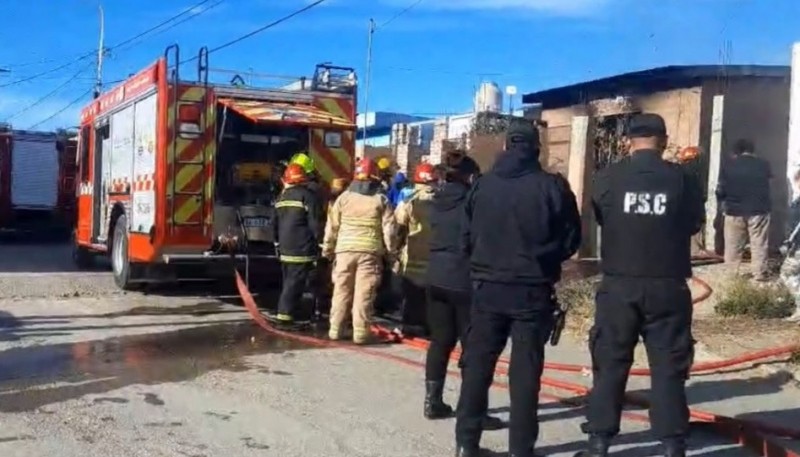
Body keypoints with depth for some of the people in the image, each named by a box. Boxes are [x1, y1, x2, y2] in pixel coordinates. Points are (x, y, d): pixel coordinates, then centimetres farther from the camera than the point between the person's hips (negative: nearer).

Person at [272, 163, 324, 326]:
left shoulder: (281, 198, 14)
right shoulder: (308, 196, -10)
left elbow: (275, 224, 21)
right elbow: (316, 224, -13)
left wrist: (277, 244, 29)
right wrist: (321, 244, -7)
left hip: (285, 247, 7)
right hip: (302, 249, -7)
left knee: (289, 280, 16)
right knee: (296, 281, -6)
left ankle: (286, 310, 20)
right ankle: (285, 313, -9)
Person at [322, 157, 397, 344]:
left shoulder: (344, 197, 6)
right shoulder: (381, 200, 2)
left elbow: (332, 226, 8)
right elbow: (388, 228, 0)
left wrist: (328, 248, 17)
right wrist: (391, 250, 10)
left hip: (345, 249, 2)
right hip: (370, 251, -1)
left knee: (341, 291, 10)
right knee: (364, 294, 1)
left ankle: (335, 330, 15)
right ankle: (360, 333, 2)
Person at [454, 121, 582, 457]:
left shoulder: (482, 185, -1)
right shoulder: (553, 186, -8)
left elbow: (466, 238, 3)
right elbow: (571, 240, -1)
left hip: (487, 287, 2)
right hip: (533, 290, -2)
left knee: (477, 365, 11)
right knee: (525, 369, 6)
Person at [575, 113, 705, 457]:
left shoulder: (607, 178, -5)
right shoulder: (682, 179, -4)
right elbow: (696, 224, 11)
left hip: (618, 284, 0)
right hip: (667, 287, 0)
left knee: (610, 364, 9)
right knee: (668, 366, 8)